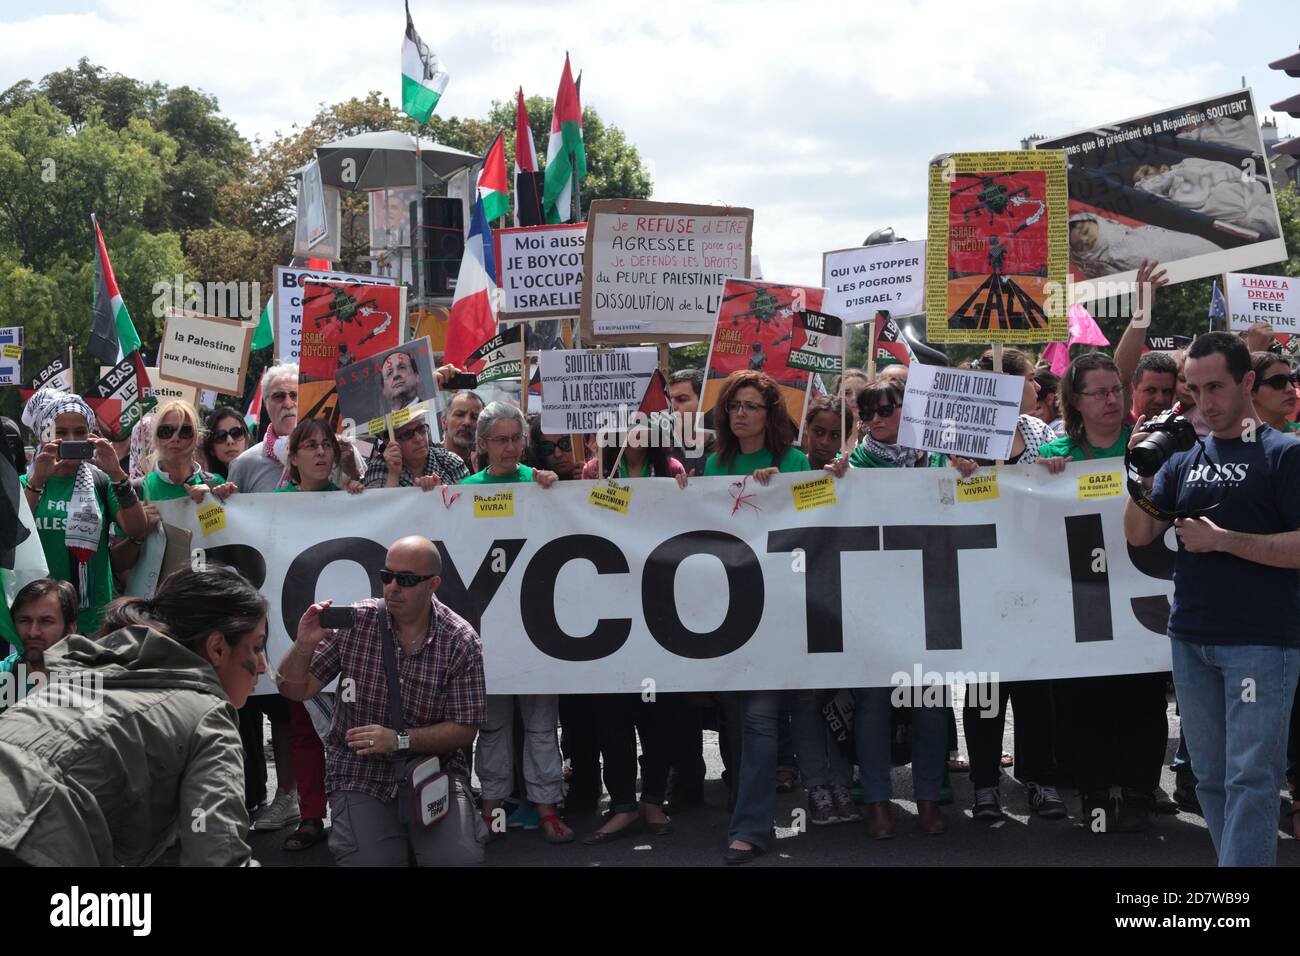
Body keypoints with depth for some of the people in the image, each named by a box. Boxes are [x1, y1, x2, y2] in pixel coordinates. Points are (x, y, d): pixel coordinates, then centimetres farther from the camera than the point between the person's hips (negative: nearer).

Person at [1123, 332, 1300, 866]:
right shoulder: (1184, 458, 12)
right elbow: (1139, 536, 9)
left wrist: (1222, 540, -16)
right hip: (1190, 641, 5)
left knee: (1250, 780, -6)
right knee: (1210, 778, 10)